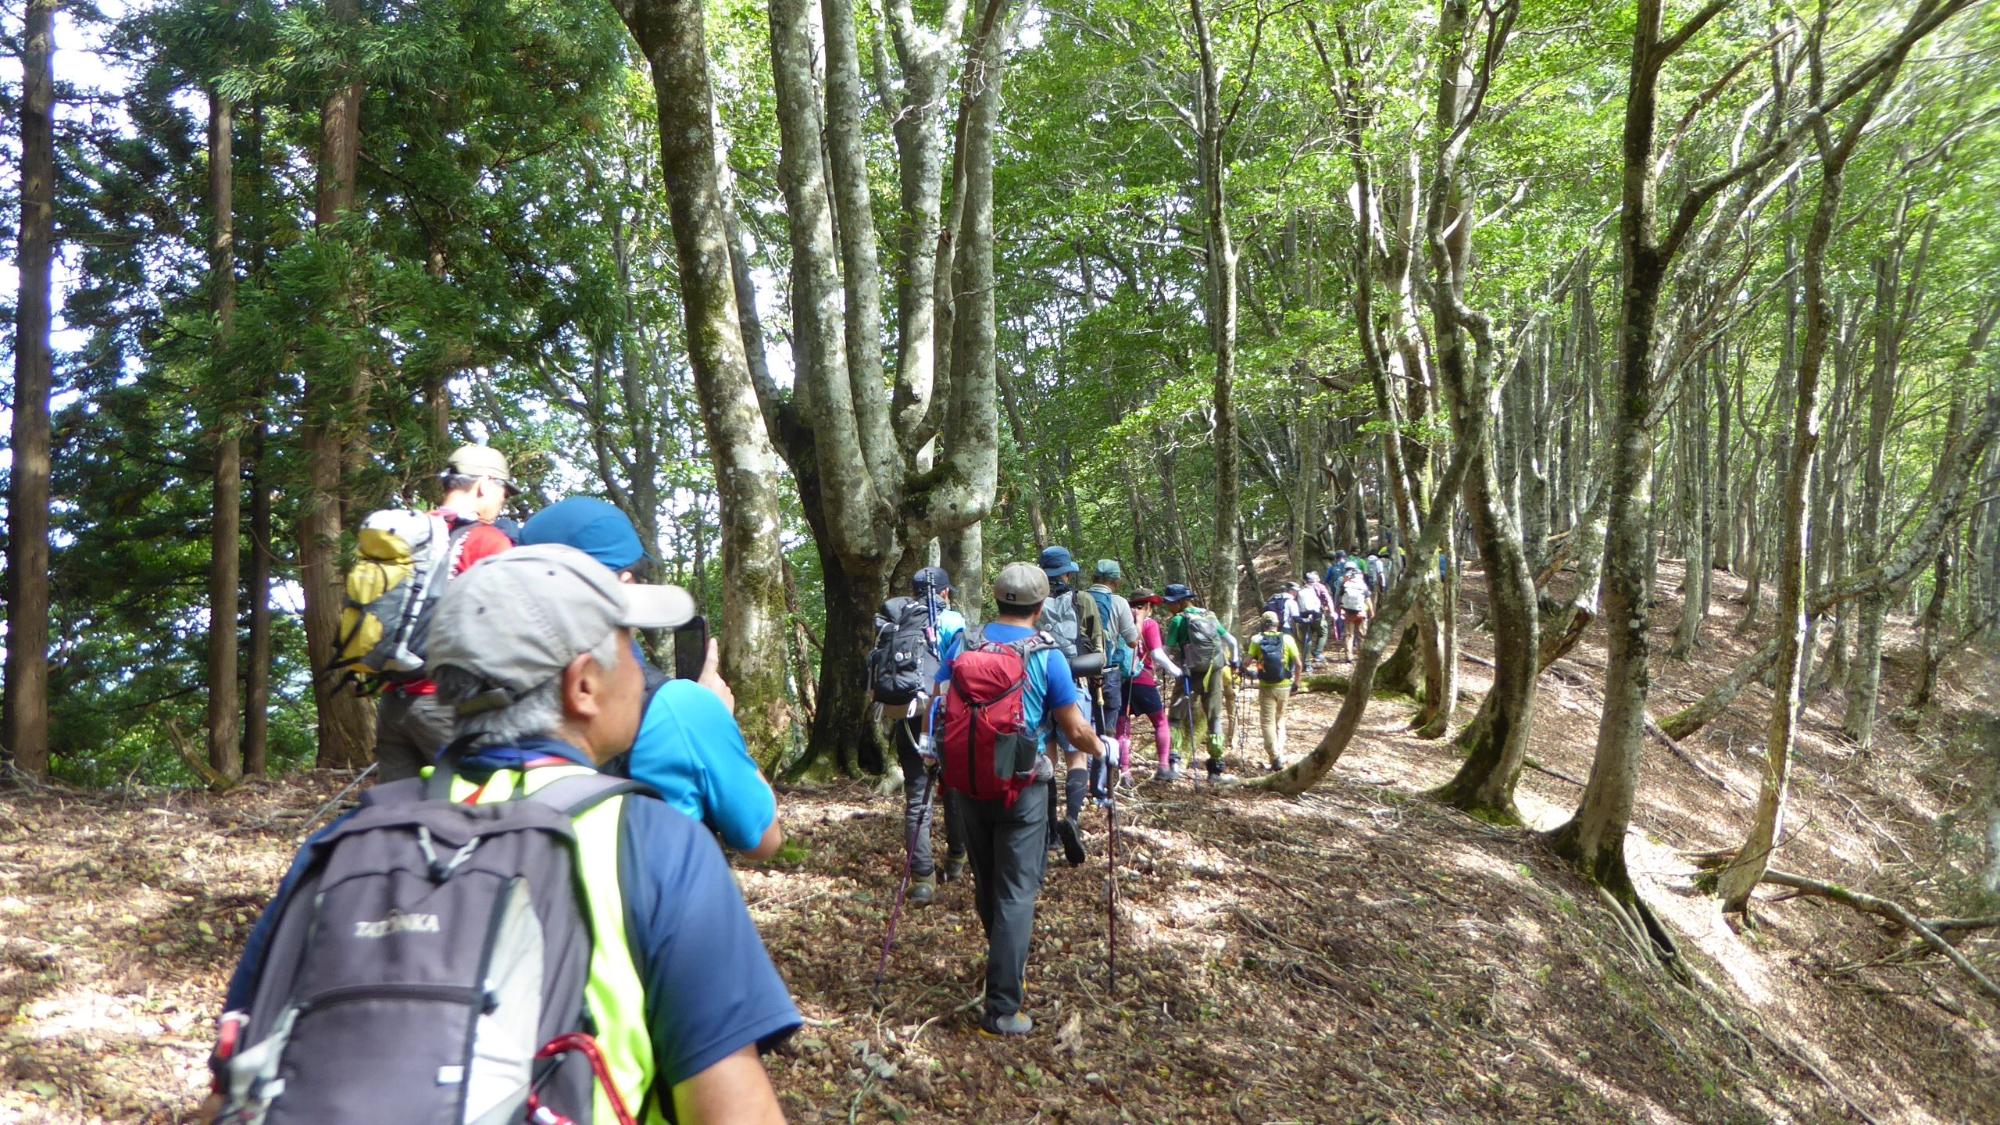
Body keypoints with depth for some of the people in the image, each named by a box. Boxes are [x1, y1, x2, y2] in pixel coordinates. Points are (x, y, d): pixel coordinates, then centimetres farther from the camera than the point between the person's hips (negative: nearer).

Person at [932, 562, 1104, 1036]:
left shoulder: (962, 644, -1)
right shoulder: (1046, 655, -10)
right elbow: (1076, 731, -8)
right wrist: (1101, 749, 12)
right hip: (1021, 787, -4)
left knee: (986, 881, 21)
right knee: (1016, 891, 1)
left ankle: (1005, 960, 43)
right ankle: (1002, 1007, 0)